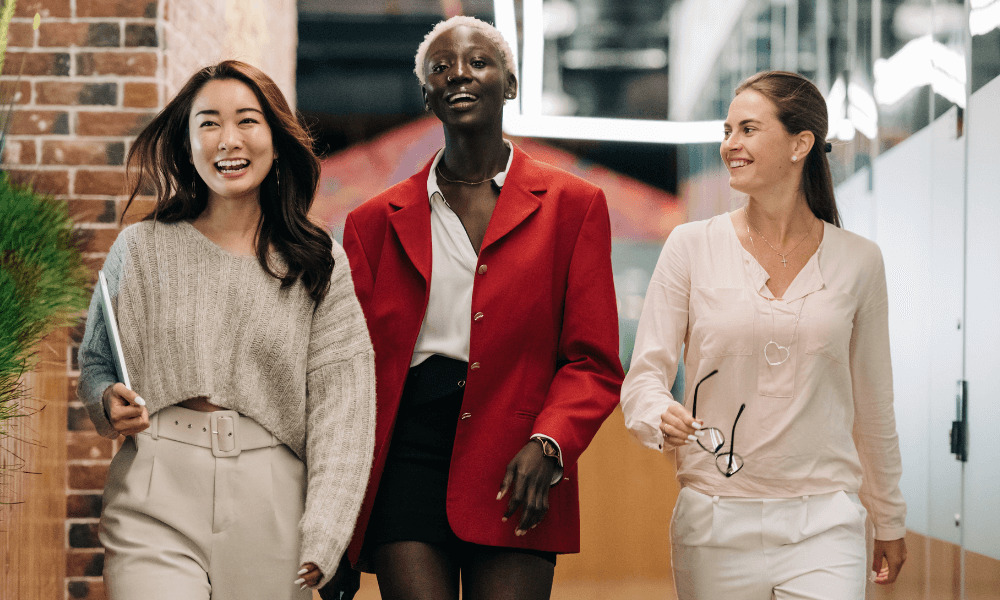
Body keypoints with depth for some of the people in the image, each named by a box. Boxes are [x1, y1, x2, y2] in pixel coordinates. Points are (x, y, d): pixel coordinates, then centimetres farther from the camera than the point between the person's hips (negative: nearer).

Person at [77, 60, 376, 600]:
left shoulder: (320, 266, 4)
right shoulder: (141, 248, 6)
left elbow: (341, 410, 0)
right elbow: (95, 363, 16)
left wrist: (320, 544, -9)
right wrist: (109, 404, -7)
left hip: (271, 512, 1)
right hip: (156, 512, -1)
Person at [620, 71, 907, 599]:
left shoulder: (858, 262, 4)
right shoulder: (691, 248, 1)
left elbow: (872, 401, 13)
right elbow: (643, 376, -1)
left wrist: (889, 523, 19)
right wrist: (661, 417, -24)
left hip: (823, 527, 0)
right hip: (714, 523, 0)